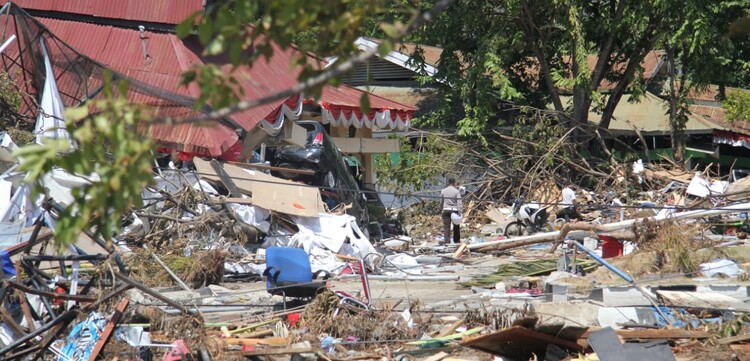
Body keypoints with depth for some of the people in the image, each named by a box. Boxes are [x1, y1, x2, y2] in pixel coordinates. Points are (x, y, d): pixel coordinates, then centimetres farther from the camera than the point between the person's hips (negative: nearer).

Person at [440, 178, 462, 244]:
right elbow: (459, 202, -8)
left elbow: (441, 202, 15)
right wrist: (459, 212, -9)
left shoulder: (443, 191, 7)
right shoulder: (456, 191, -2)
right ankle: (456, 240, 13)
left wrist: (441, 211, 24)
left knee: (446, 225, -1)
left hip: (446, 209, 2)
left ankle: (446, 240, -10)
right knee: (456, 226, 9)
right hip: (454, 210, -2)